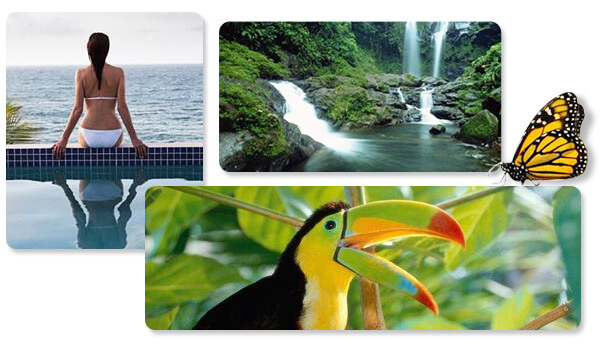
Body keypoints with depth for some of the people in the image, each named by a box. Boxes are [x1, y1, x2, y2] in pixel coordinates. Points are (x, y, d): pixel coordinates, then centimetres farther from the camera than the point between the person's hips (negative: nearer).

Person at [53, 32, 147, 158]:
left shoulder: (81, 73, -2)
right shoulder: (118, 73, -2)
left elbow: (77, 109, -7)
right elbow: (122, 107, -7)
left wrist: (64, 138, -1)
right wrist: (134, 138, -4)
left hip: (89, 137, 0)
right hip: (113, 138, 0)